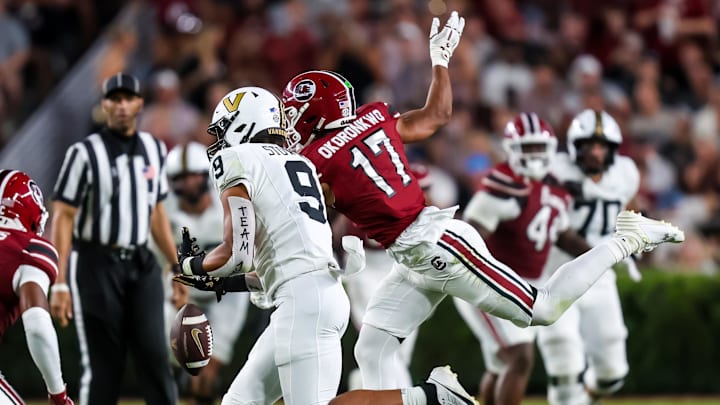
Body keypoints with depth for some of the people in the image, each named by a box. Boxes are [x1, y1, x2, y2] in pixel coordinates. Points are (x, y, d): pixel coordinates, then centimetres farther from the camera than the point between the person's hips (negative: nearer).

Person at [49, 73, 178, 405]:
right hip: (96, 265, -4)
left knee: (155, 356, -5)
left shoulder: (154, 150, 10)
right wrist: (59, 284, -16)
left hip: (141, 265, 5)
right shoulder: (85, 153, -8)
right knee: (102, 367, -2)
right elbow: (62, 219, -10)